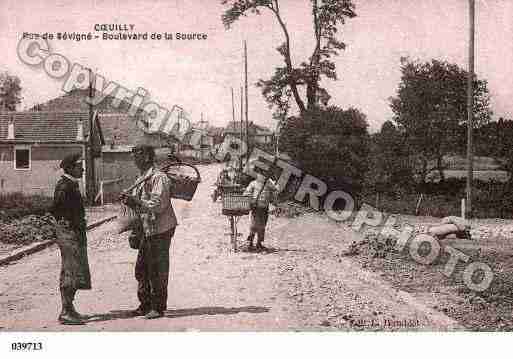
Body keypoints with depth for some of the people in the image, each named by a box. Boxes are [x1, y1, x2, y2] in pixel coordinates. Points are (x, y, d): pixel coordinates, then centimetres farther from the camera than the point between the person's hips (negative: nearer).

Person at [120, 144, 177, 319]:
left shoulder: (159, 177, -14)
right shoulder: (141, 179, 16)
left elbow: (158, 205, -22)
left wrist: (136, 200, -22)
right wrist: (129, 201, 1)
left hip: (160, 229, -9)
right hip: (147, 230, 9)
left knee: (158, 270, -2)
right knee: (141, 269, 13)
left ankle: (158, 307, 9)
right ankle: (146, 305, 24)